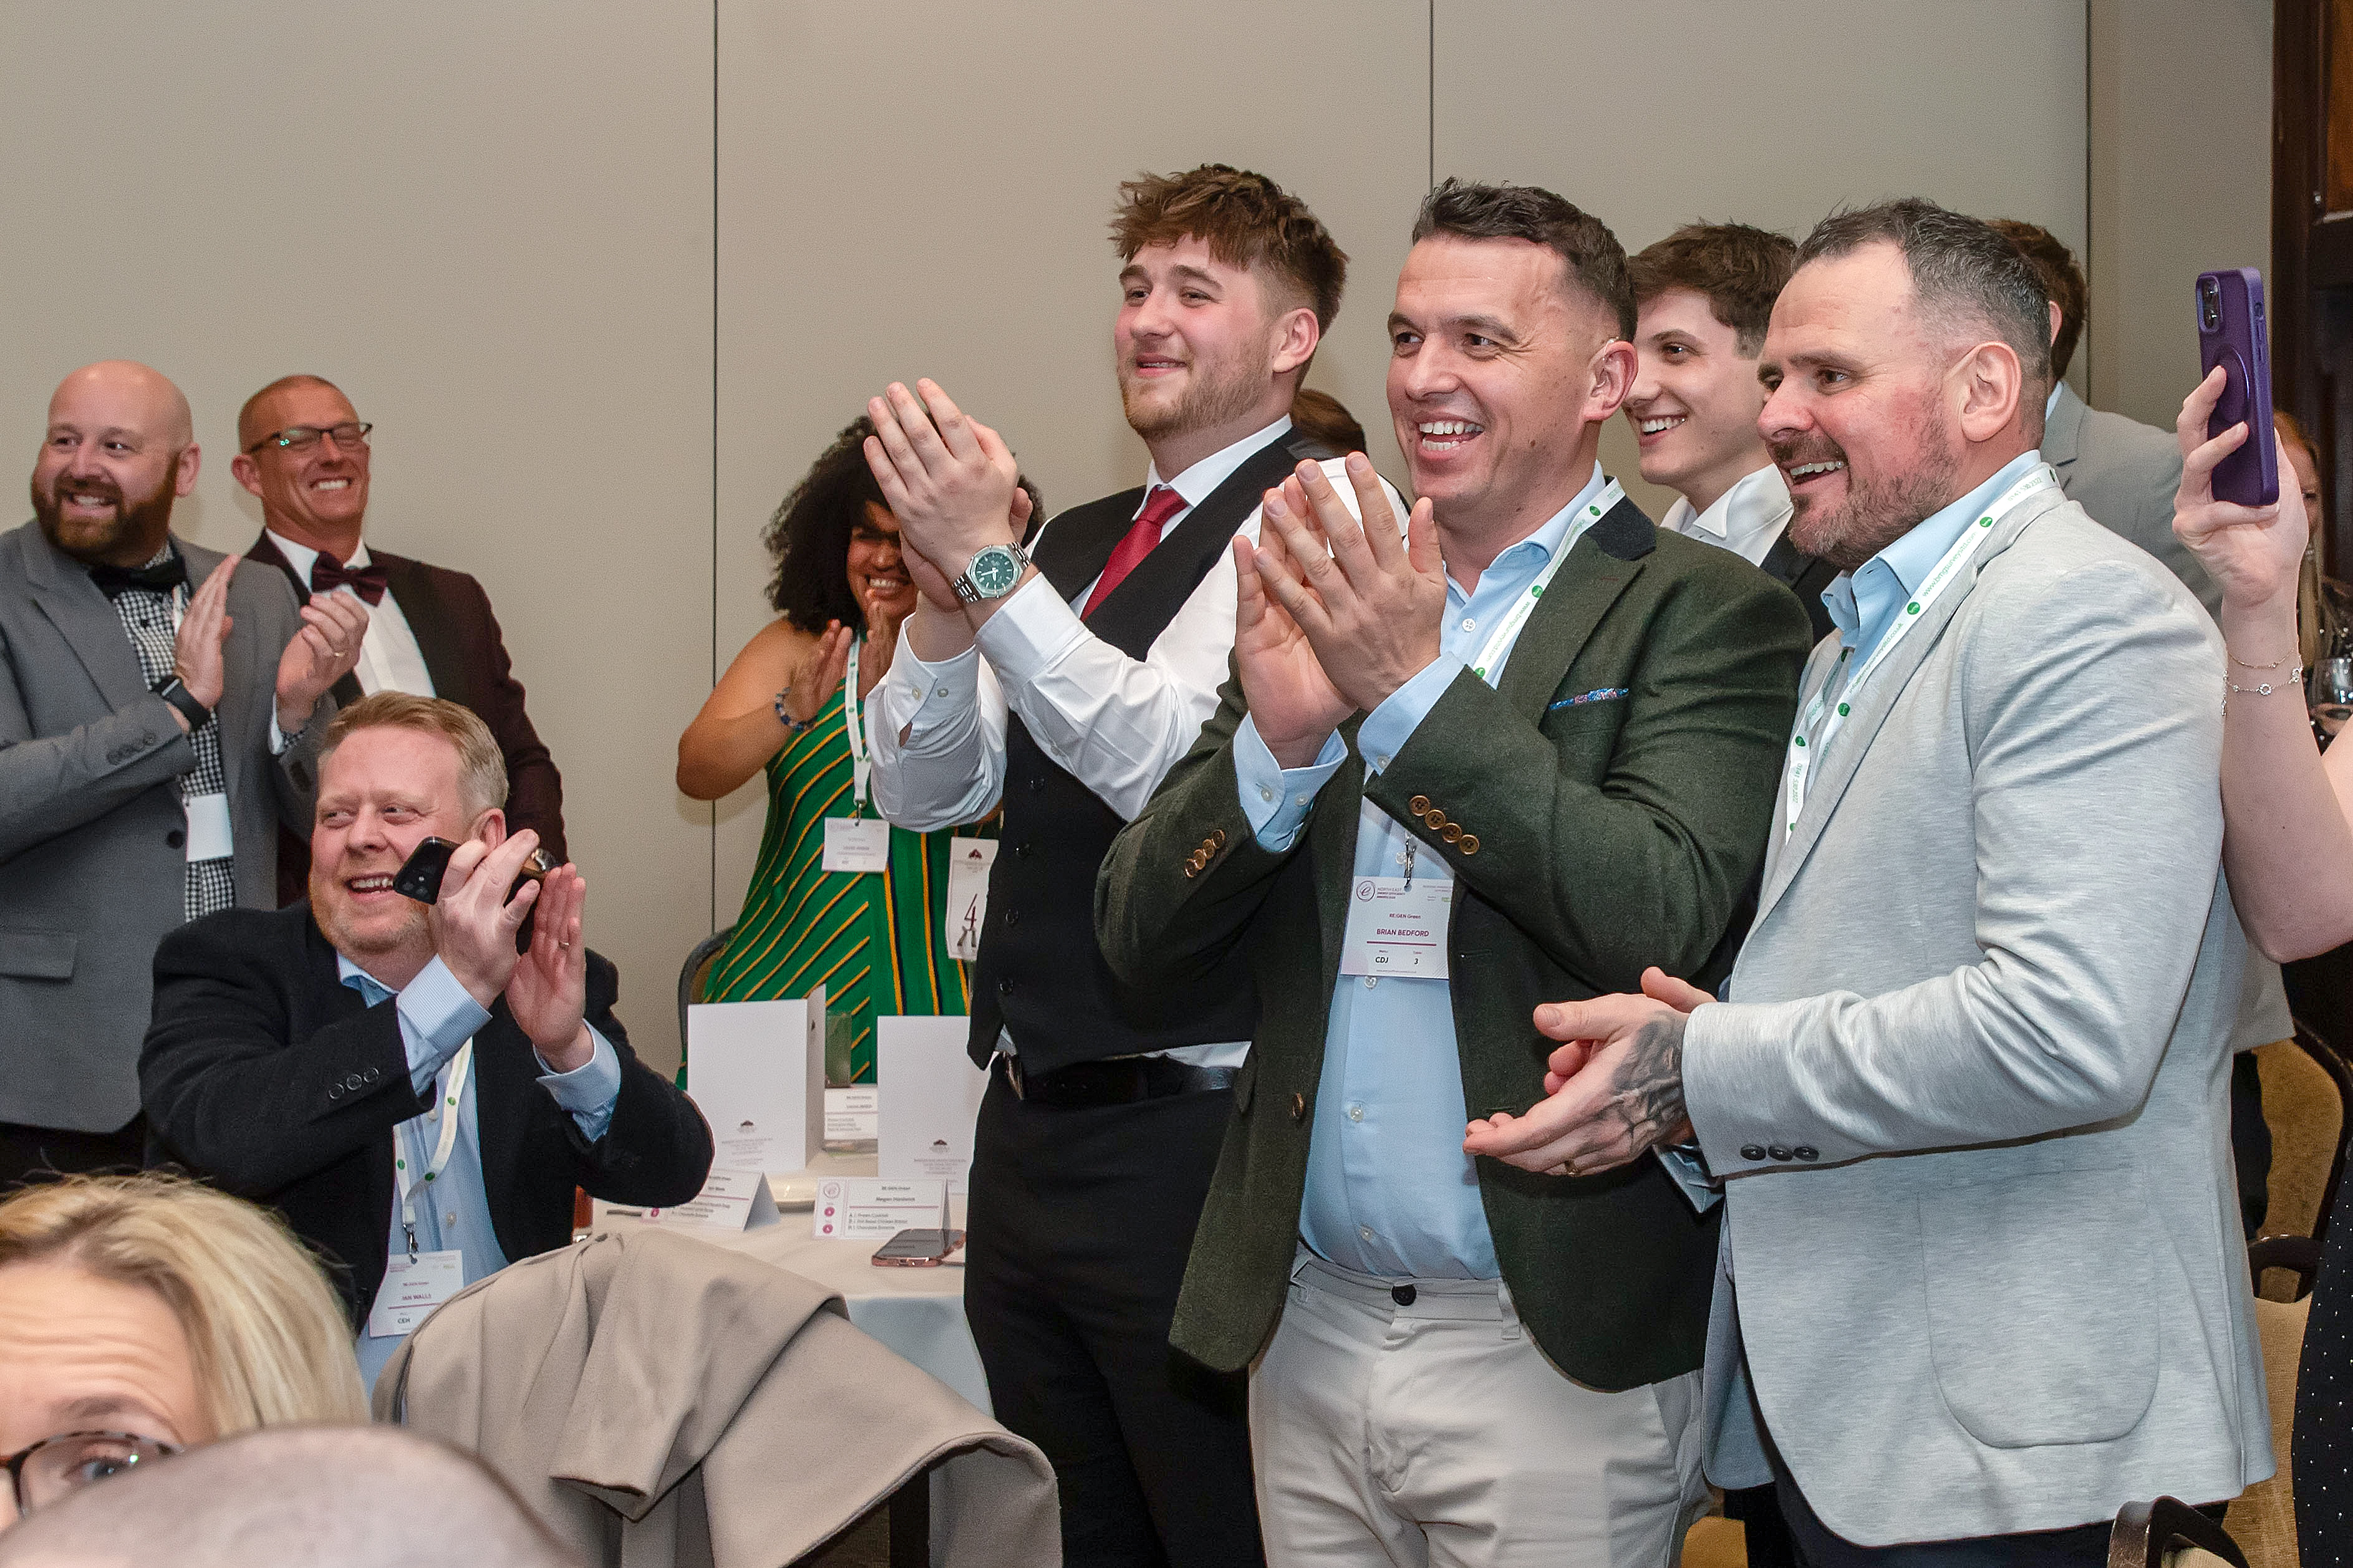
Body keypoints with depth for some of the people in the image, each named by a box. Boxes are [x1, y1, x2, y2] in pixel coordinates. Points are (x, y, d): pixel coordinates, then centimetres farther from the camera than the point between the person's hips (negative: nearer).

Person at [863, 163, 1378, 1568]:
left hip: (1186, 1136, -8)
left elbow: (1184, 765, -22)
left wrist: (993, 566, -24)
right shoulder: (1077, 538, 16)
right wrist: (946, 597, -7)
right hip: (1030, 1124, 8)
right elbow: (929, 791, 10)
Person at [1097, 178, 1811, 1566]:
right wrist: (1276, 737, -12)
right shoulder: (1328, 606, 9)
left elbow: (1665, 918, -20)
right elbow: (1139, 937, 5)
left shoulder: (1706, 616, -5)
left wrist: (1412, 692, -22)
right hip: (1308, 1335, 5)